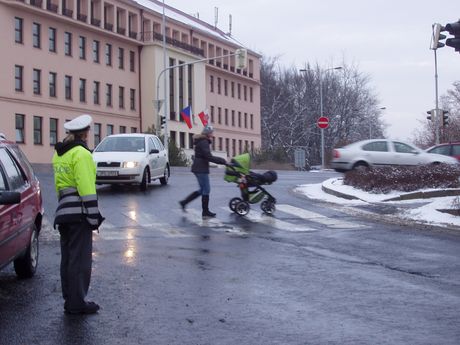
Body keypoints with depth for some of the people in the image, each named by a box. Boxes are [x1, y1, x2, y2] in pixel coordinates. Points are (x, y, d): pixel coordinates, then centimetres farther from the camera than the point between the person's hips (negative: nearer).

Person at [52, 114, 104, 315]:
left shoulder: (59, 154, 15)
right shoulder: (81, 154, -13)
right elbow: (87, 188, -18)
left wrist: (63, 205, 19)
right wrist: (94, 215, -16)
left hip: (63, 211, 9)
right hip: (79, 212, -9)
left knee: (68, 257, 14)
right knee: (80, 259, -5)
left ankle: (69, 299, 20)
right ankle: (77, 303, -4)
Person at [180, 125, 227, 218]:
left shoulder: (202, 141, 16)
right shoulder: (204, 142, -16)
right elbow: (209, 157, -22)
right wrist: (222, 161, -18)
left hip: (199, 168, 10)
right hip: (201, 169, -10)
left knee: (203, 189, 15)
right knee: (206, 189, -4)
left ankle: (184, 202, 16)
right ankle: (205, 212, 1)